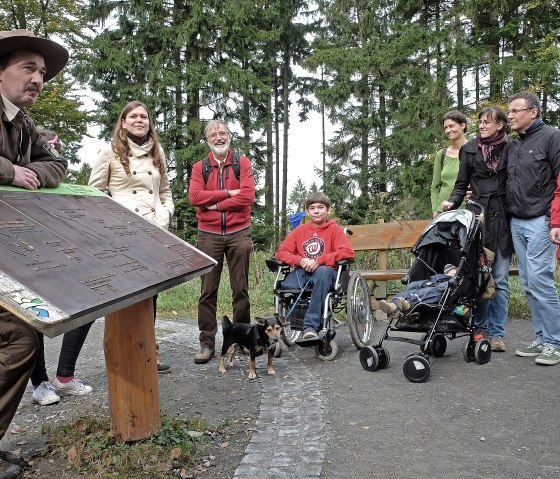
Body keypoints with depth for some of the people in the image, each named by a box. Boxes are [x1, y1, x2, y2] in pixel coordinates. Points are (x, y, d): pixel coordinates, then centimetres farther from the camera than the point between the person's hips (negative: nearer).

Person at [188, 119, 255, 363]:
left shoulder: (242, 163, 6)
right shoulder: (200, 167, 9)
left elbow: (247, 196, -8)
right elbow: (194, 196, -7)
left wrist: (215, 204, -8)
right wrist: (228, 193, -11)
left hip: (238, 233, 0)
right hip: (209, 235, 1)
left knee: (240, 288, 6)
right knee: (208, 290, 1)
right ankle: (207, 343, 7)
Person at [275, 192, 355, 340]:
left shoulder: (334, 229, 7)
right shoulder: (300, 230, 17)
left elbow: (348, 252, -8)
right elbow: (281, 252, 13)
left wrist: (319, 261, -18)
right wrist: (300, 260, -9)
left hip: (325, 271, -2)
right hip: (302, 272, 3)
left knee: (323, 272, -40)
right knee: (284, 285, -32)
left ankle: (310, 326, -40)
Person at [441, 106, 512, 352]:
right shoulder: (470, 149, 7)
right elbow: (461, 185, 9)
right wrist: (452, 202, -10)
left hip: (503, 219, 0)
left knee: (500, 279, 2)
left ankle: (496, 333, 8)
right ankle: (480, 329, 12)